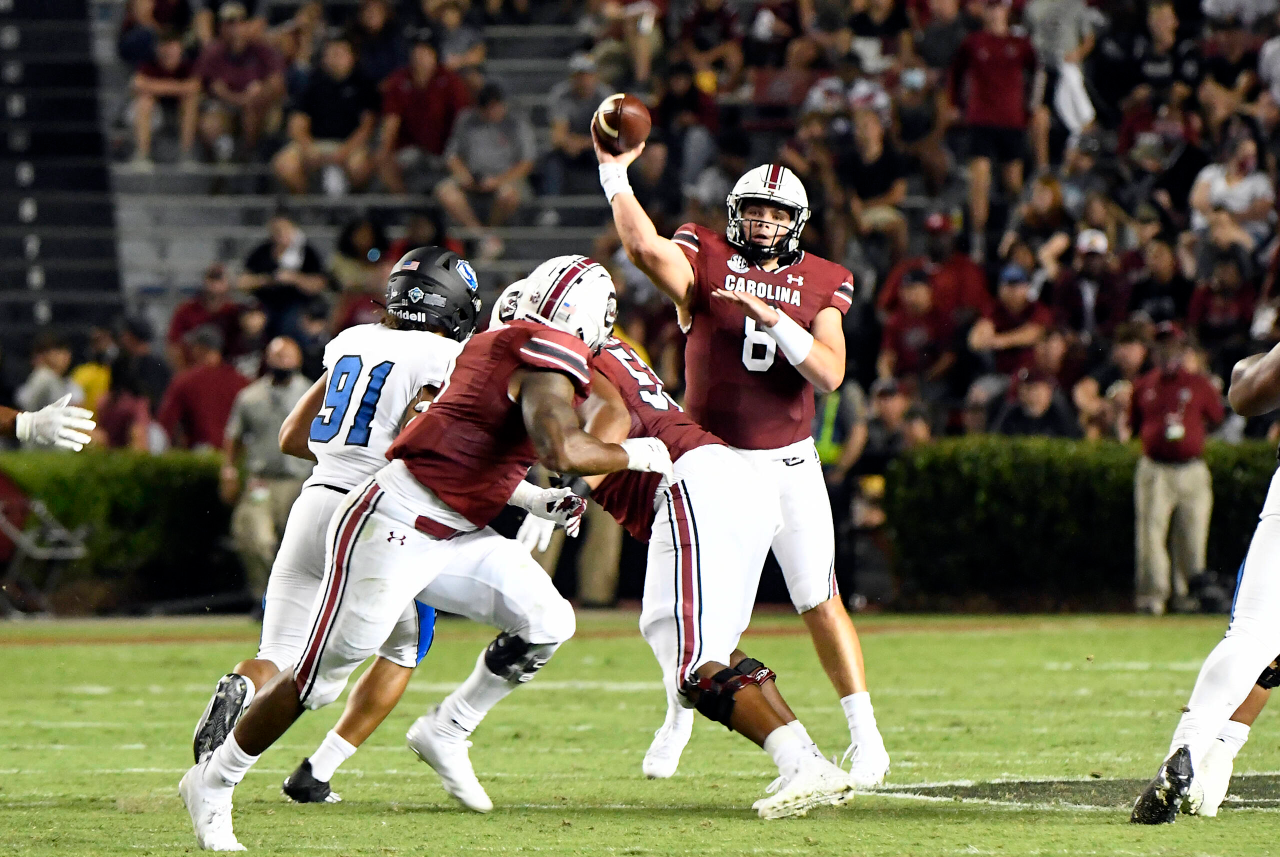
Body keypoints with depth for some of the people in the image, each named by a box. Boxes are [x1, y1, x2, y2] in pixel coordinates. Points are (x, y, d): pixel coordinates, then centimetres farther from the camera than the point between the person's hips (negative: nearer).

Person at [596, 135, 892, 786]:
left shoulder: (819, 286, 0)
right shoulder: (705, 263, -5)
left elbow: (829, 374, -14)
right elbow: (644, 248, -26)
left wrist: (772, 317, -23)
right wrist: (614, 173, -33)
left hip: (788, 464, 0)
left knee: (821, 604, -3)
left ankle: (865, 736, 4)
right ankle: (679, 718, 28)